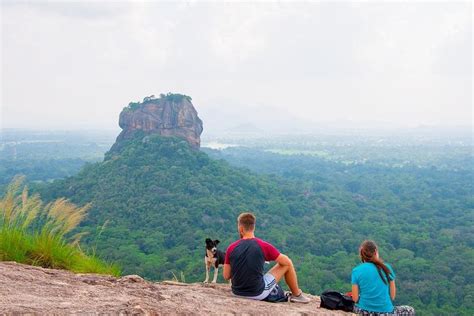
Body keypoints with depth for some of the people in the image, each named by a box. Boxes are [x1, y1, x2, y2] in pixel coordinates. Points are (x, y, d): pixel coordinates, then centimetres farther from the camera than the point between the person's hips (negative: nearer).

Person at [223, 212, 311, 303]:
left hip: (237, 292, 4)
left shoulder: (231, 248, -8)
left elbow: (226, 276, -2)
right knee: (287, 265, 13)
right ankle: (297, 295, 29)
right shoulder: (263, 246, -15)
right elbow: (286, 261, -2)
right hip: (258, 294, -4)